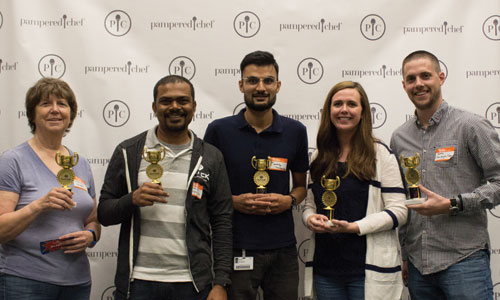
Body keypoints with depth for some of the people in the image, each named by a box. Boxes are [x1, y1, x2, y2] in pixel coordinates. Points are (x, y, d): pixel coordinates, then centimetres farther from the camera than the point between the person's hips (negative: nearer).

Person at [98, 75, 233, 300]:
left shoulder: (211, 157, 5)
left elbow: (222, 223, 3)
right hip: (138, 281, 0)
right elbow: (103, 213, 5)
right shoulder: (128, 153, 4)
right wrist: (133, 200, -16)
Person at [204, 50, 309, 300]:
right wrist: (233, 201, -12)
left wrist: (289, 200, -6)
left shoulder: (295, 132, 4)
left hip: (283, 250, 2)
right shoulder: (219, 130, -2)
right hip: (236, 250, -2)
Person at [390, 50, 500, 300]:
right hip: (417, 262, 5)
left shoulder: (470, 126, -3)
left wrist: (452, 204, -15)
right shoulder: (399, 138, 12)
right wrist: (401, 255, 15)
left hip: (464, 259, -4)